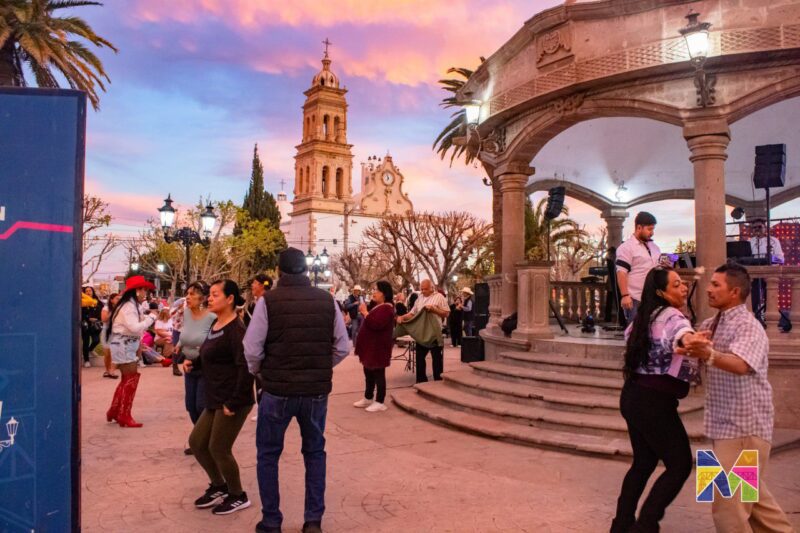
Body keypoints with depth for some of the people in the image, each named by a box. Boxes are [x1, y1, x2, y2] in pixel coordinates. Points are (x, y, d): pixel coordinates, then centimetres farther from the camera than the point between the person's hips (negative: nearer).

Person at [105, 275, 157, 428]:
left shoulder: (132, 305, 14)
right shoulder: (128, 306, -19)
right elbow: (135, 328, -29)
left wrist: (147, 317, 0)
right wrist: (151, 318, -19)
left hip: (127, 346, 11)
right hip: (123, 346, -11)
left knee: (127, 380, 18)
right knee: (131, 380, -6)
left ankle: (114, 411, 28)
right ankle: (125, 417, 1)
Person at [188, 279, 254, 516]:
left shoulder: (235, 329, -18)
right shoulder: (215, 325, 10)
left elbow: (246, 367, -25)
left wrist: (234, 402, -24)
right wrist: (194, 363, 5)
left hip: (233, 401, -9)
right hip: (215, 400, 9)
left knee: (218, 448, 1)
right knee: (196, 442, 14)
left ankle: (238, 496, 23)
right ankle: (218, 486, 34)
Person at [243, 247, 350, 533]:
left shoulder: (268, 300, -9)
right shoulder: (327, 300, -1)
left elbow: (252, 349, -10)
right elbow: (343, 347, 1)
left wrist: (259, 371, 11)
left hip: (277, 390, -2)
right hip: (317, 391, 3)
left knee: (268, 455, 16)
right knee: (315, 452, 20)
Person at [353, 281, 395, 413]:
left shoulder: (386, 308, -17)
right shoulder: (377, 306, 16)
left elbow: (376, 324, -29)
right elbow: (370, 323, 25)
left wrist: (365, 313, -20)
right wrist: (364, 312, 8)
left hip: (379, 347, -11)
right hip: (370, 345, 11)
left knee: (378, 374, -4)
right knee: (369, 373, 17)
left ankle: (380, 402, 3)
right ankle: (368, 398, 28)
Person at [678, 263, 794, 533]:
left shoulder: (748, 326, -18)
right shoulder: (710, 324, 9)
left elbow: (740, 365, -36)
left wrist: (709, 355, -55)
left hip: (743, 425, -9)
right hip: (727, 423, 9)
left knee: (728, 501, -7)